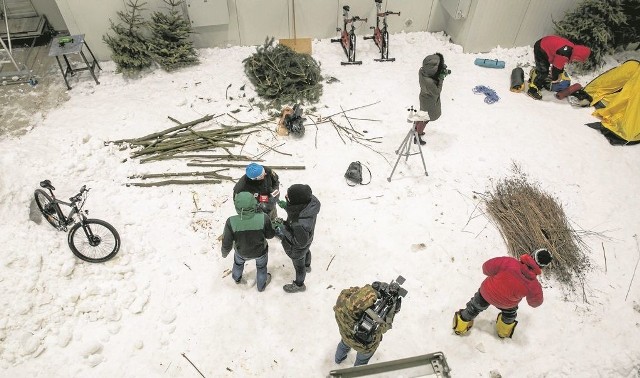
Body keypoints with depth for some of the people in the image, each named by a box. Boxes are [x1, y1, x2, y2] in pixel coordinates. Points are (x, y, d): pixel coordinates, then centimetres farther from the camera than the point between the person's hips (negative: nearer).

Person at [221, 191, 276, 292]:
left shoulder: (231, 222, -35)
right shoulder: (263, 219, -36)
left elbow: (226, 244, -20)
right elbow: (270, 235, -16)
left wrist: (224, 253, 2)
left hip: (241, 252, 1)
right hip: (260, 252, -1)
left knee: (238, 262, 36)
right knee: (261, 267, 32)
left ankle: (237, 278, 66)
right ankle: (261, 285, 58)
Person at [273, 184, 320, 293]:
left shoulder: (300, 224, -50)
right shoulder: (311, 199, -32)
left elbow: (300, 242, -30)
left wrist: (283, 230, -28)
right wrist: (287, 206, -17)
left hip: (298, 249, -6)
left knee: (299, 265, 25)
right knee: (306, 251, 38)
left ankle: (299, 285, 57)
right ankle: (307, 266, 73)